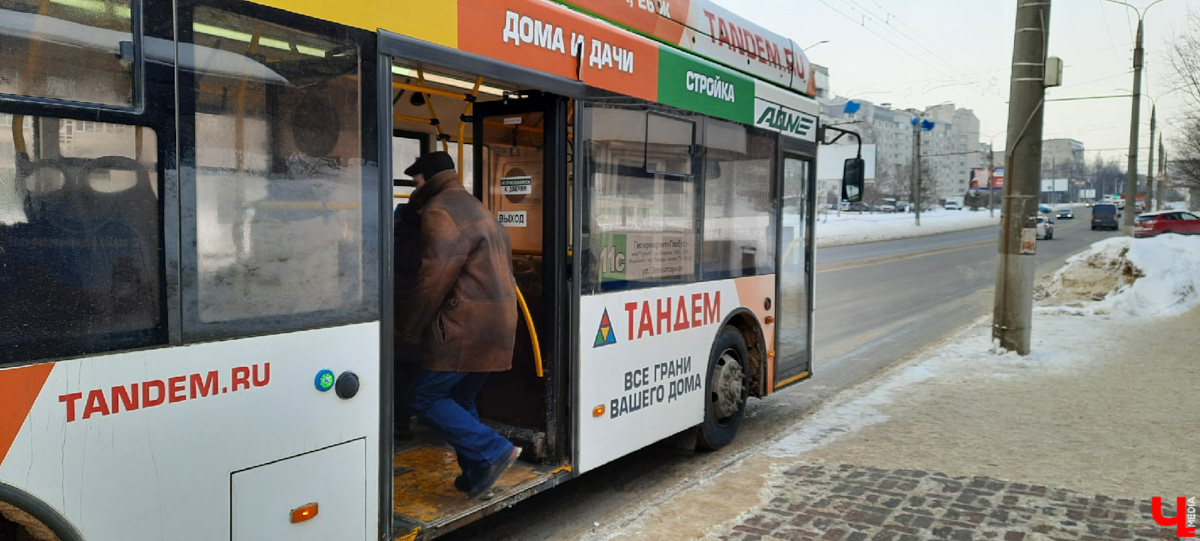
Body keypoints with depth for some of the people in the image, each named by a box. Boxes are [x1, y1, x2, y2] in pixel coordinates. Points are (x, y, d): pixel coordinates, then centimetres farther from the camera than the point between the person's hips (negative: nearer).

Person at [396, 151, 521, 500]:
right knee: (460, 399, 16)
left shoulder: (440, 212, -10)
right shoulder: (475, 209, 22)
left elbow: (433, 280, -17)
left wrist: (408, 329, -6)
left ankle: (493, 452, -9)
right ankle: (478, 475, 17)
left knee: (427, 398, -3)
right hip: (495, 324, 10)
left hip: (467, 328, -10)